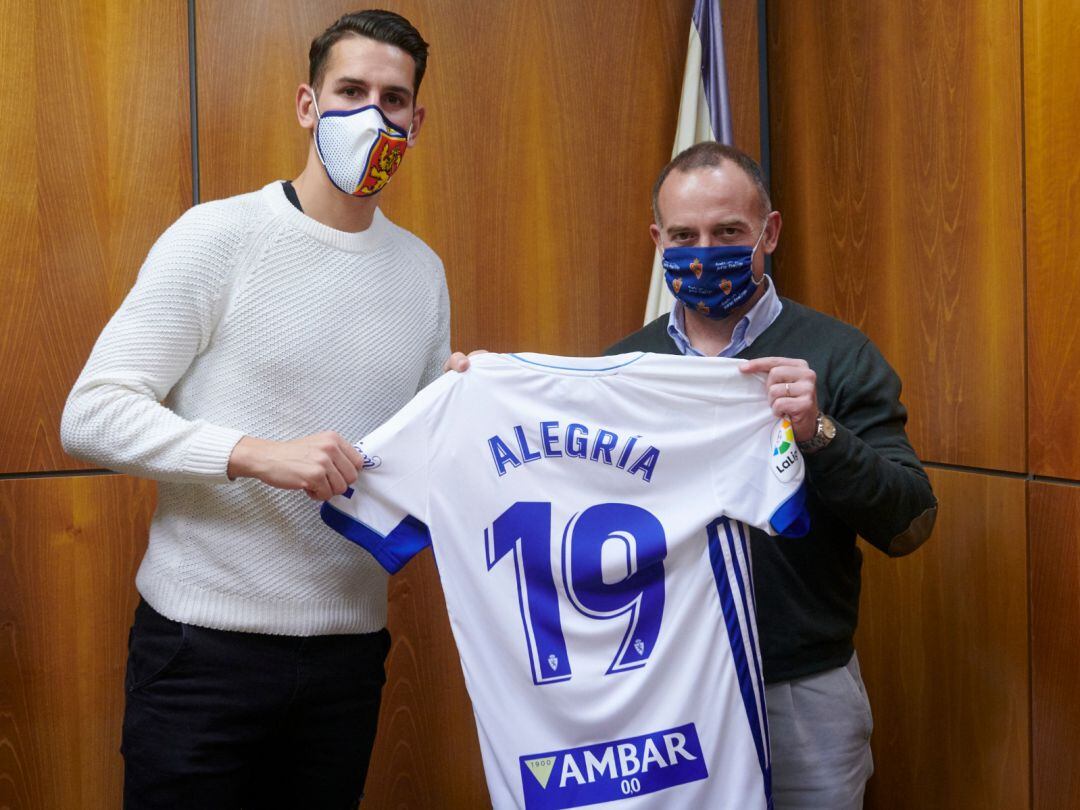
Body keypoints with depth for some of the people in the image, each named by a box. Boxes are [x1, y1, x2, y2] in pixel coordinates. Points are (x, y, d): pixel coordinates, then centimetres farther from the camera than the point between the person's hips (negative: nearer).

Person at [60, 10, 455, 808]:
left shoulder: (423, 270, 8)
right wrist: (256, 454, -23)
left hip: (350, 645, 4)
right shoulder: (219, 236, -7)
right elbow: (92, 413, -11)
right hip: (204, 644, -4)